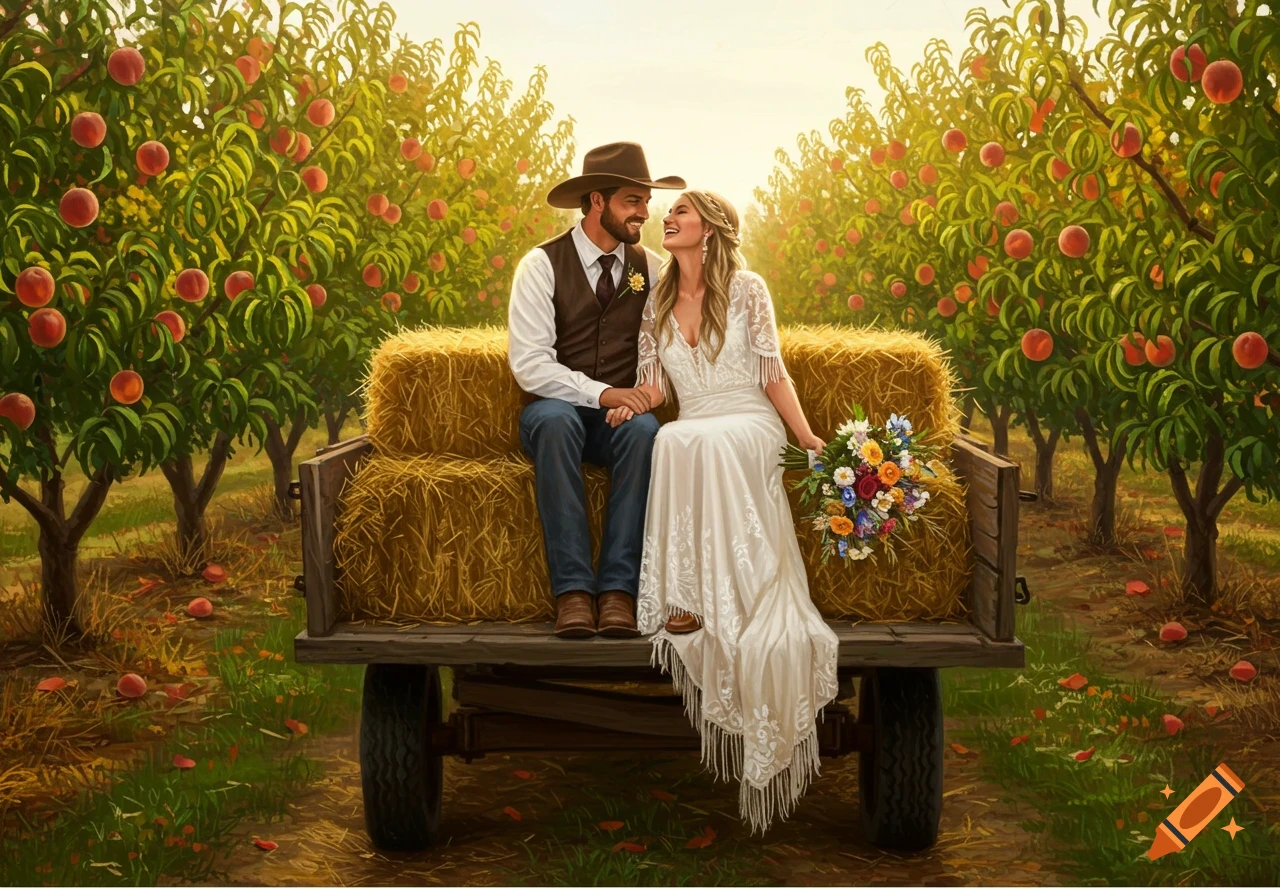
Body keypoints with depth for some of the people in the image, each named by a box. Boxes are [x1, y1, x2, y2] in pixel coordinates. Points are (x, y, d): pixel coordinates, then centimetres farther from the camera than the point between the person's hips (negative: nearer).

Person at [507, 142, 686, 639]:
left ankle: (618, 589, -33)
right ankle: (573, 589, -36)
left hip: (621, 414, 2)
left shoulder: (652, 267, 7)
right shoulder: (542, 264, -4)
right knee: (556, 419, -37)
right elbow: (529, 364, -13)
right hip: (555, 409, -2)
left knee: (644, 429, -33)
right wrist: (601, 393, -25)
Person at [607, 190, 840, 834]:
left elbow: (772, 373, 2)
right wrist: (630, 402, -6)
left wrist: (808, 438, -8)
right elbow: (656, 382, 18)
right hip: (691, 438, 3)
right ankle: (691, 599, -34)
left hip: (750, 427, -3)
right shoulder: (657, 301, 16)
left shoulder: (746, 289, 4)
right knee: (672, 440, -35)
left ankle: (698, 601, -34)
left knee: (693, 441, -38)